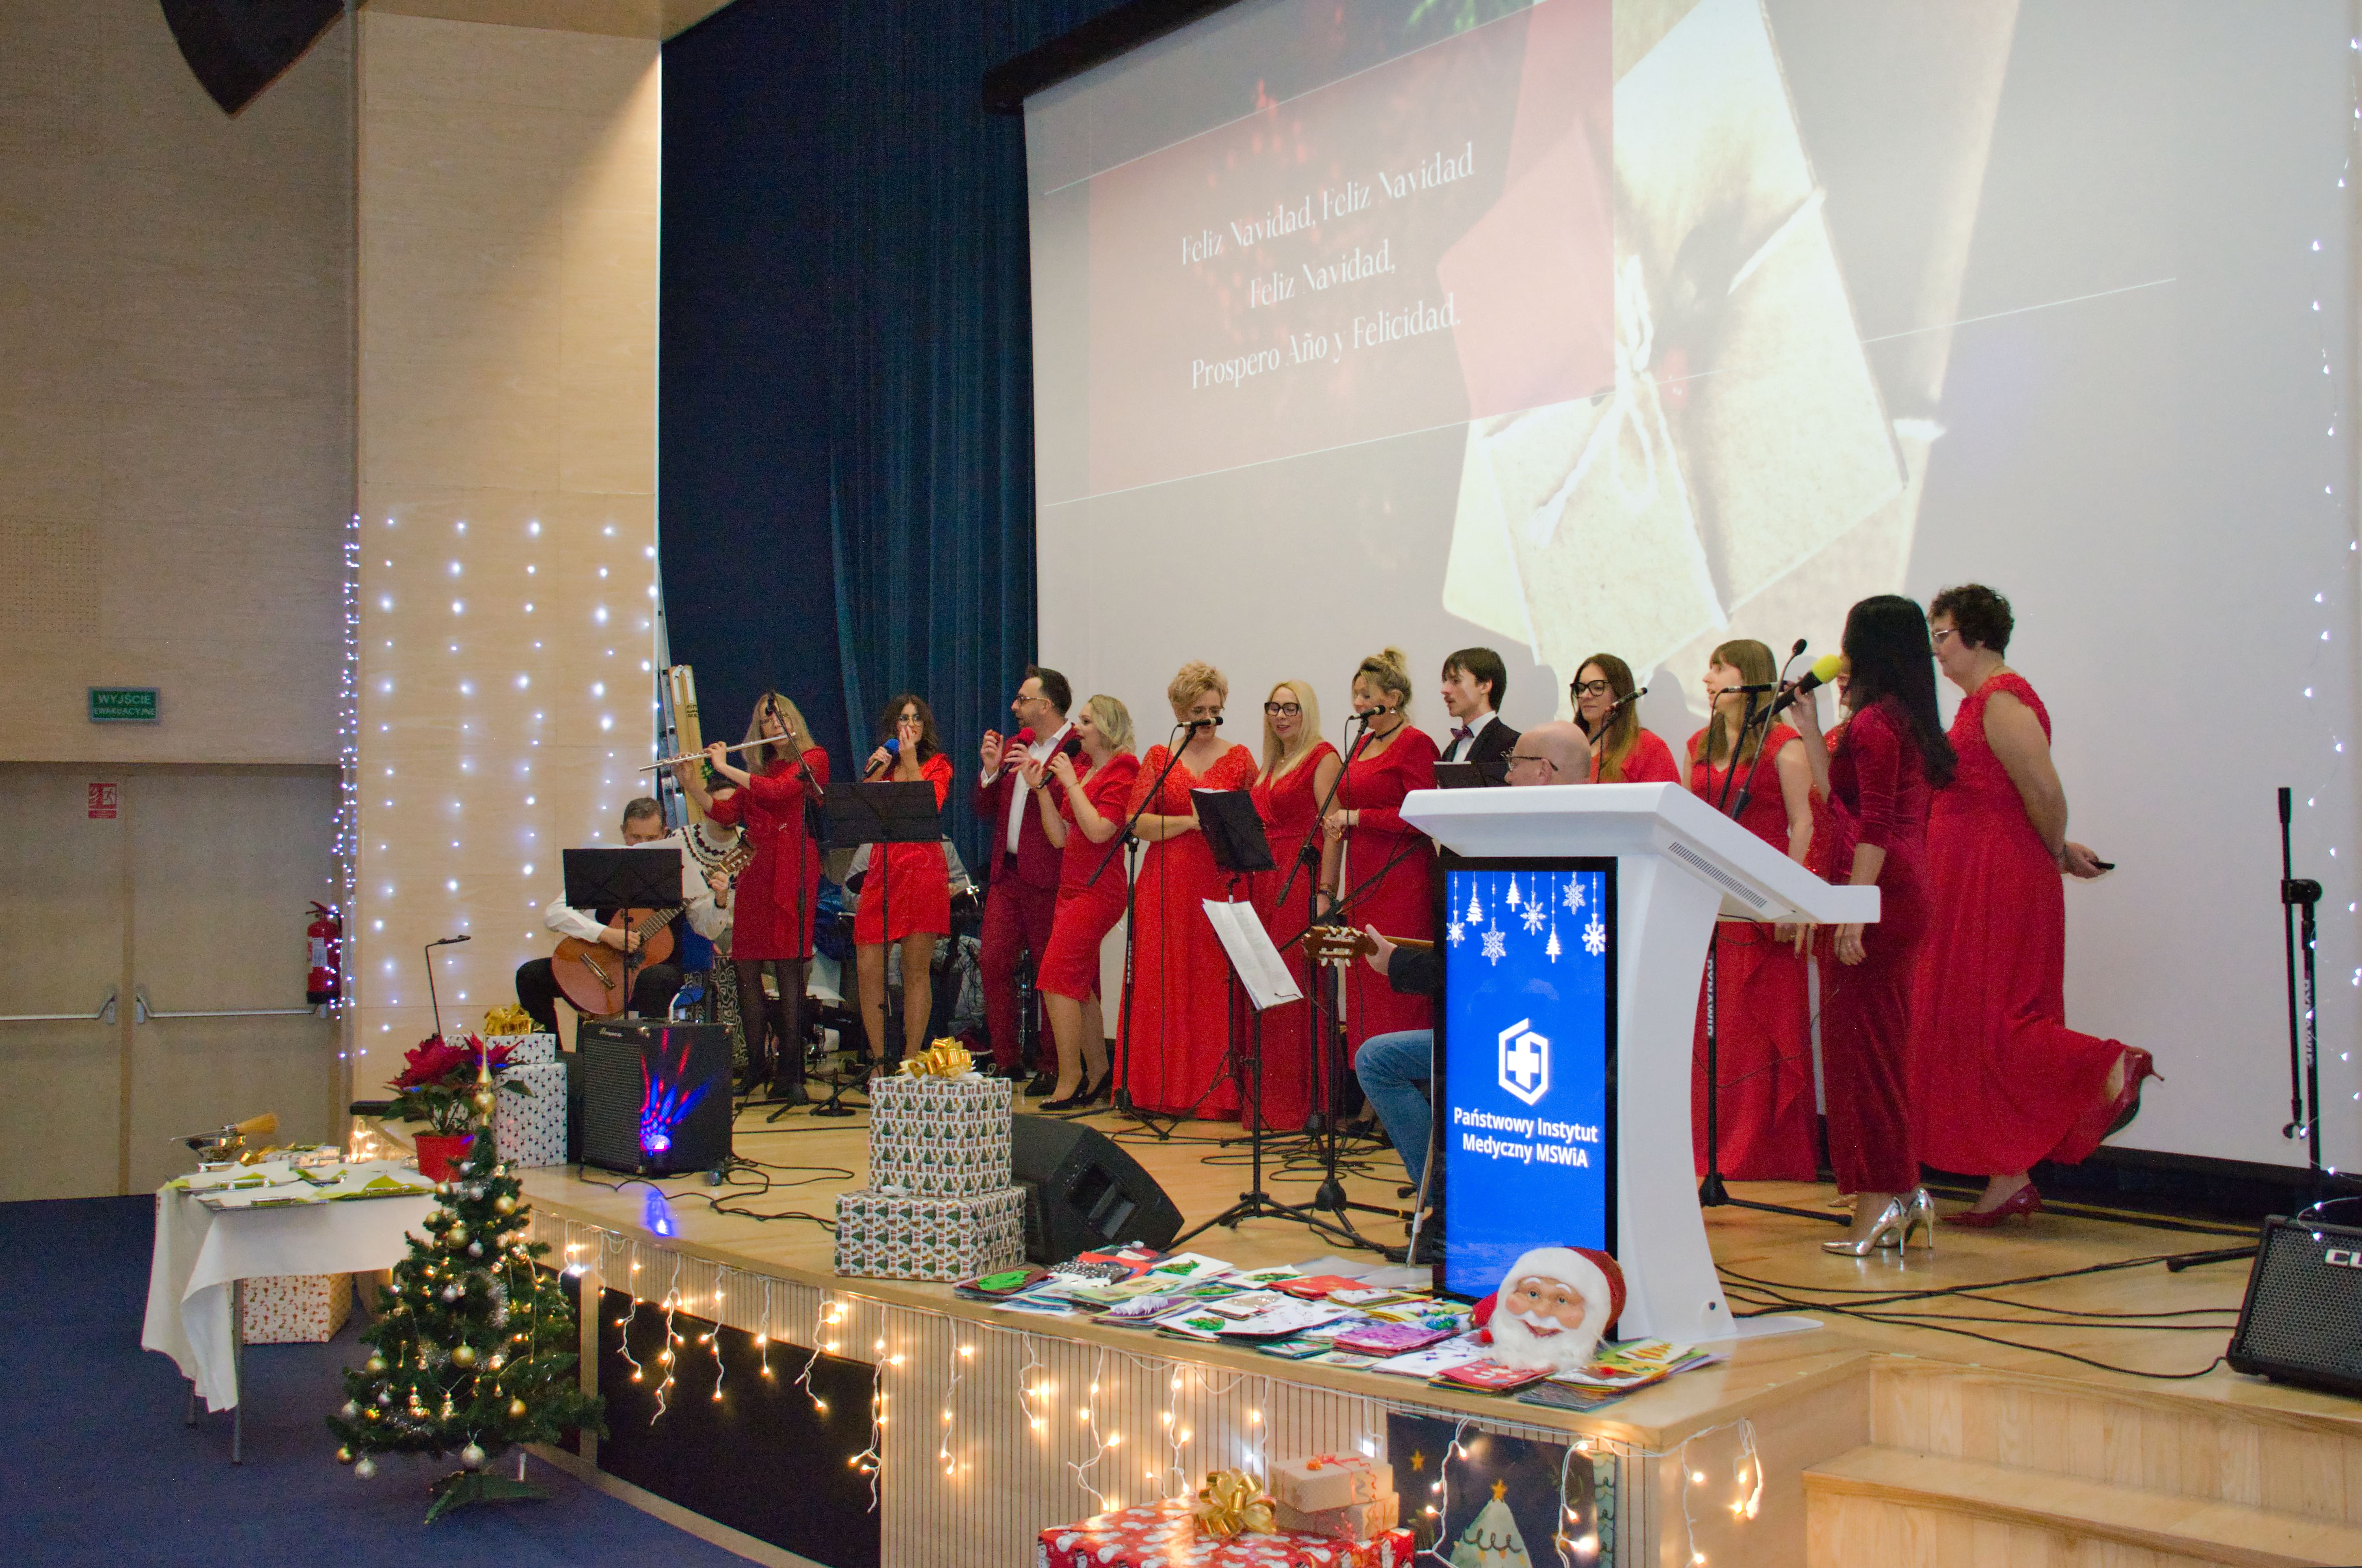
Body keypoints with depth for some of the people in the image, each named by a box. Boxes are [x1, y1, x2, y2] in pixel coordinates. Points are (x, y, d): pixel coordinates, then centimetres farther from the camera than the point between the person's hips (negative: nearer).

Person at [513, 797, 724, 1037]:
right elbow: (553, 914, -11)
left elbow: (707, 928, -2)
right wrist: (607, 934, -23)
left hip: (656, 963, -2)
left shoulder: (679, 871, -2)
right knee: (531, 974, -12)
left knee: (658, 978, -38)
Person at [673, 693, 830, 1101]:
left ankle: (790, 1073, -8)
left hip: (792, 872, -6)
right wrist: (692, 786, 0)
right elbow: (725, 813, 13)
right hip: (754, 872, 6)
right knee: (745, 969, 2)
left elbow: (779, 791, -13)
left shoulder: (812, 759, 3)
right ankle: (757, 1066, 13)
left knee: (788, 969, -10)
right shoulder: (758, 770, 21)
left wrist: (725, 768, -6)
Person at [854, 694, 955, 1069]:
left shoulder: (938, 764, 9)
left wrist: (910, 762, -9)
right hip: (881, 870, 3)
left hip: (924, 867, -3)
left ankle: (911, 1060, 4)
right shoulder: (878, 763, 18)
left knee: (917, 969, -2)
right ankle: (878, 1059, 5)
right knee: (869, 968, -5)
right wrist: (876, 773, -4)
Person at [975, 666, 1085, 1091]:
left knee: (1050, 974, -1)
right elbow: (987, 813, 17)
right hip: (1007, 875, 8)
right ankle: (1007, 1063, 12)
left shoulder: (1079, 749, -8)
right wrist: (991, 770, 1)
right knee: (993, 964, 3)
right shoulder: (1013, 746, 17)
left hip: (1048, 880, -7)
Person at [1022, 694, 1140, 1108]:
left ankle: (1069, 1080, -8)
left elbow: (1099, 830, -20)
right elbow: (1060, 837, 12)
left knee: (1056, 978, -13)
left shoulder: (1122, 771, -8)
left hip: (1098, 889, -9)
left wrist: (1071, 783, -14)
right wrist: (1041, 788, 6)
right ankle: (1098, 1074, 21)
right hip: (1072, 888, 9)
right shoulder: (1080, 768, 14)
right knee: (1079, 986, 11)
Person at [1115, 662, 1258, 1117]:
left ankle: (1215, 1092, 0)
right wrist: (1191, 821, -11)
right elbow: (1137, 823, 0)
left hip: (1221, 885, -1)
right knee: (1162, 984, -2)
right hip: (1166, 885, 1)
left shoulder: (1240, 759, 10)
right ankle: (1165, 1091, 4)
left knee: (1215, 984, -5)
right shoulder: (1159, 759, 10)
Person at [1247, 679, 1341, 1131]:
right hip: (1264, 881, 8)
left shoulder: (1322, 757, -4)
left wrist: (1326, 893, -19)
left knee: (1298, 989, -8)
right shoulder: (1270, 764, 21)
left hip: (1301, 882, -8)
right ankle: (1268, 1101, 10)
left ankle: (1304, 1102, -4)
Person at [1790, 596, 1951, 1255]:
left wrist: (1853, 910, -21)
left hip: (1877, 892, -10)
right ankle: (1903, 1194, 17)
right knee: (1882, 1042, 13)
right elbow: (1842, 798, 25)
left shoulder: (1873, 723, -12)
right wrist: (1809, 727, 29)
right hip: (1905, 893, 10)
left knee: (1860, 1040, -5)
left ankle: (1881, 1201, -2)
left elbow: (1874, 825, -19)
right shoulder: (1910, 723, 17)